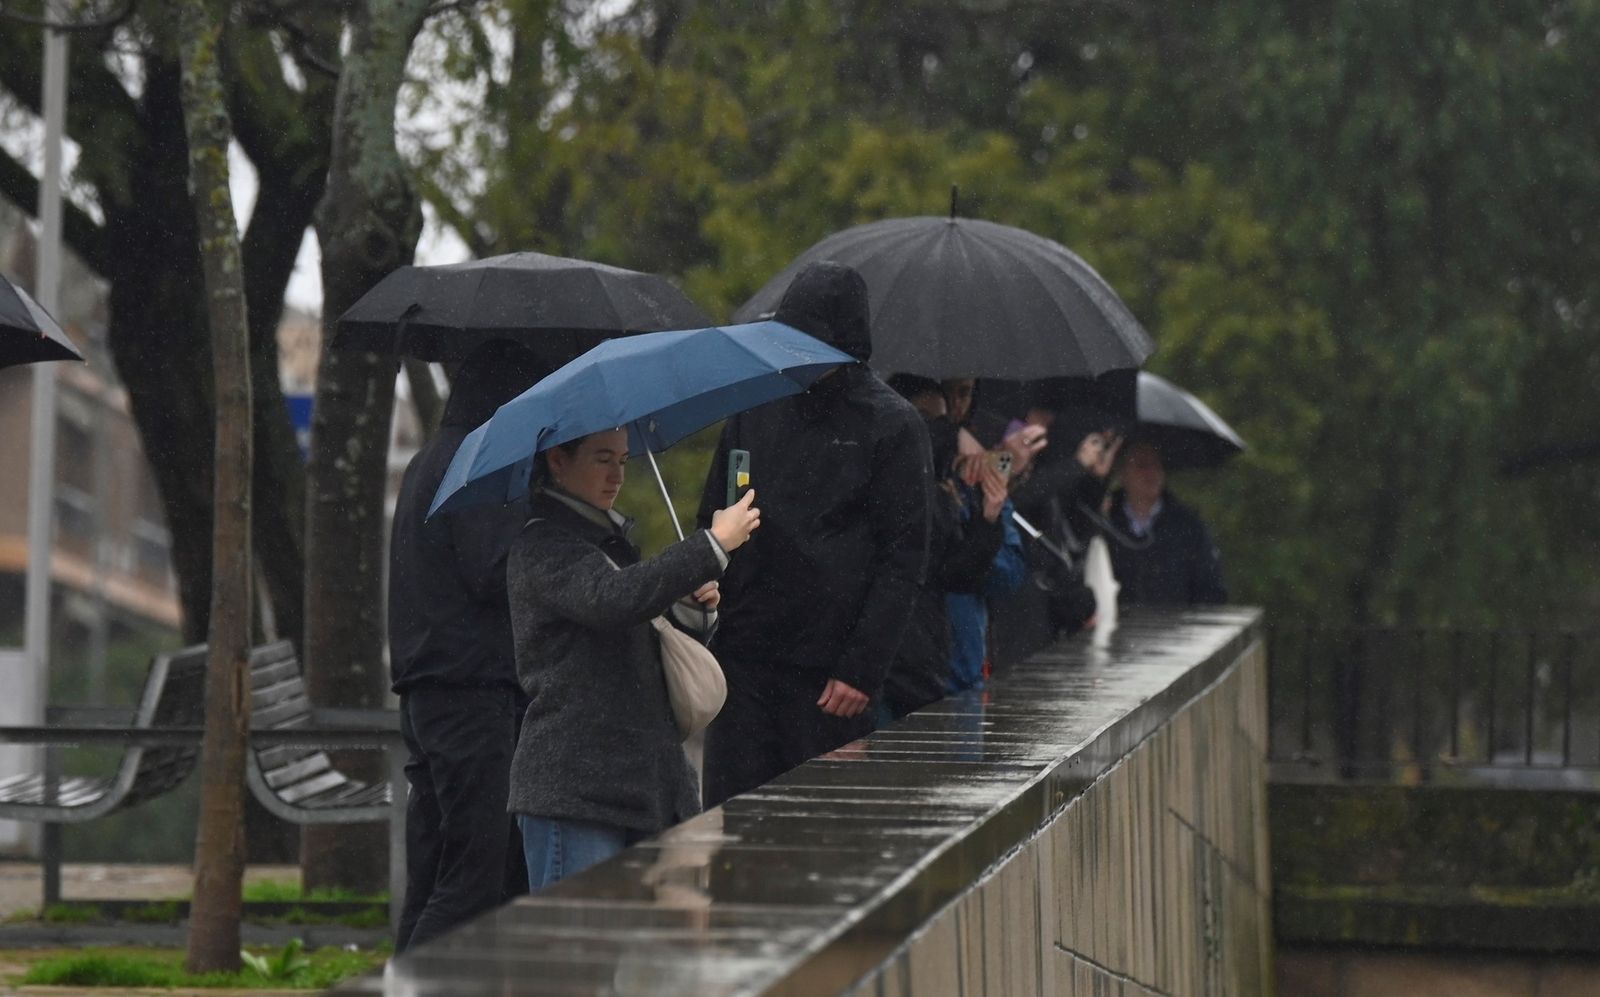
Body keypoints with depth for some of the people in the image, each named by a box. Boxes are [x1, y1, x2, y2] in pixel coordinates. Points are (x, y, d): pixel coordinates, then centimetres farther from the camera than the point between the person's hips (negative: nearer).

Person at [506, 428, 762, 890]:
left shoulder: (613, 538, 20)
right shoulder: (541, 547, -8)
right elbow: (611, 599, -29)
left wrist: (692, 612, 5)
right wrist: (714, 545, -24)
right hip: (570, 784, -9)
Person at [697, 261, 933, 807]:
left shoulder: (893, 426, -1)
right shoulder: (754, 408, 12)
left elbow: (903, 559, -4)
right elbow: (712, 521, 19)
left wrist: (863, 669, -10)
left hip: (829, 675, -3)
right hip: (743, 659, 3)